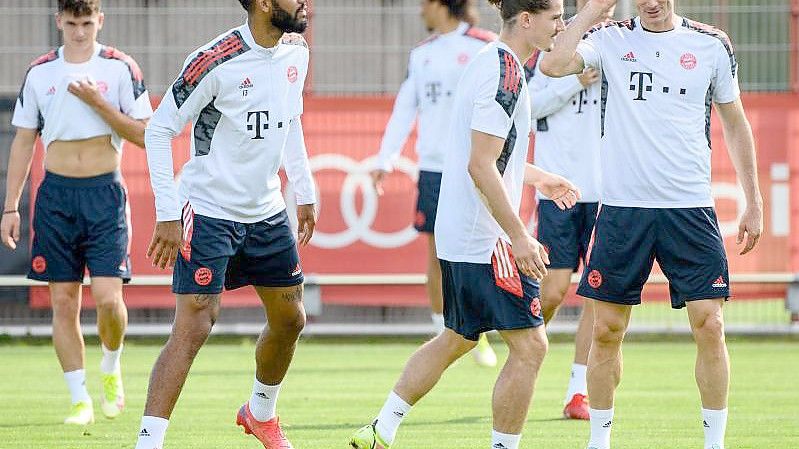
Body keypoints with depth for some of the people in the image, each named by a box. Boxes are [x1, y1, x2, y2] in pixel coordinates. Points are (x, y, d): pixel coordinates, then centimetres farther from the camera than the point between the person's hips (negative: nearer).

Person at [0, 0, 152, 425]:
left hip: (105, 191, -2)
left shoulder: (120, 68, -1)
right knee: (63, 301, 0)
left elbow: (143, 134, -3)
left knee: (108, 296, -12)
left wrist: (98, 103, -15)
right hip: (56, 194, 2)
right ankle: (79, 398, 8)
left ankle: (111, 367, 17)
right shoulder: (40, 73, 6)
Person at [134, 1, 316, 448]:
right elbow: (159, 130, -15)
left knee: (290, 319, 16)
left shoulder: (295, 50, 2)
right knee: (193, 328, -15)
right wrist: (167, 215, -18)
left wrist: (305, 192, 18)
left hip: (268, 213, 7)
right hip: (209, 214, -7)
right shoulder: (216, 62, -21)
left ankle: (261, 412, 40)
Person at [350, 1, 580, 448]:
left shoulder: (491, 62, 13)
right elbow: (481, 166, -23)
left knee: (458, 339, 21)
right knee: (530, 346, -5)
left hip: (458, 235, 11)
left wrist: (538, 177, 36)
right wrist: (519, 236, -23)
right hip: (485, 238, -11)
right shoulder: (505, 73, -18)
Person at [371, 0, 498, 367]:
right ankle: (444, 338, 9)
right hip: (432, 168, 5)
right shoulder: (421, 54, 14)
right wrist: (385, 161, 8)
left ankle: (478, 336, 9)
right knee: (437, 253, 3)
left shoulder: (485, 46, -2)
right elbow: (404, 109, 15)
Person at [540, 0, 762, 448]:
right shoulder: (611, 38, 2)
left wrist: (754, 203, 11)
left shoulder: (712, 44, 4)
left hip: (691, 208, 0)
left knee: (709, 325, -7)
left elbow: (735, 122, 13)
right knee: (607, 330, 3)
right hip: (623, 207, 0)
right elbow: (554, 65, -17)